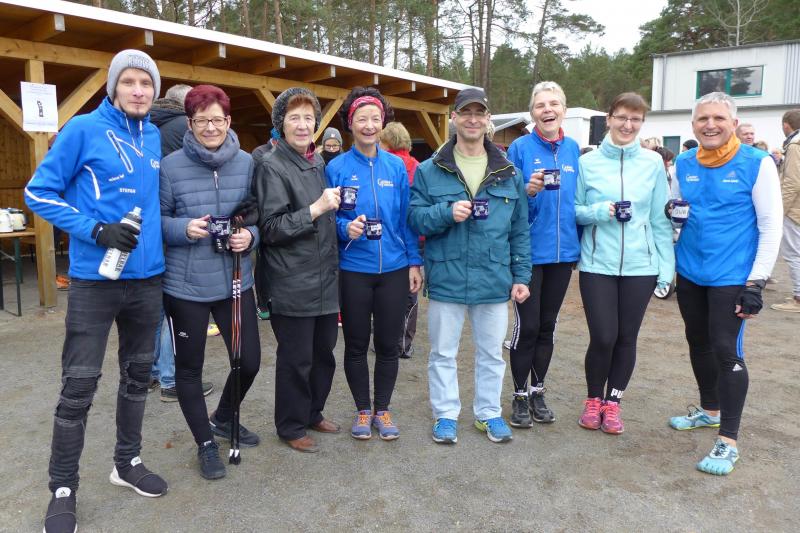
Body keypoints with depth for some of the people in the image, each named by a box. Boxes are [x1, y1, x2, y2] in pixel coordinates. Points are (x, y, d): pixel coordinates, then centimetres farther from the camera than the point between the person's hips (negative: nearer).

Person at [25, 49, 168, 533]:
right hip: (95, 279, -5)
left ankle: (129, 462, 34)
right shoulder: (84, 129, -7)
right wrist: (96, 230, -16)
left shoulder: (159, 137, 8)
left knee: (138, 375, 15)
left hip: (148, 277, 5)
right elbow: (39, 193, -6)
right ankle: (63, 489, 17)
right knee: (79, 387, -1)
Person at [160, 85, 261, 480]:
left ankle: (223, 419, 41)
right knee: (189, 367, 10)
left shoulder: (247, 163, 2)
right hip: (186, 285, -2)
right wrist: (183, 228, -20)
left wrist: (250, 235, -12)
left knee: (249, 361, 10)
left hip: (236, 281, 3)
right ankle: (205, 444, 33)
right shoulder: (170, 166, -7)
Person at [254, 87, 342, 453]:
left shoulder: (318, 162, 12)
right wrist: (315, 210, -22)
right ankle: (292, 427, 24)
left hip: (326, 281, 7)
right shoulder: (272, 166, -10)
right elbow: (271, 229, -16)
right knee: (296, 359, 5)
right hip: (293, 285, -7)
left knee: (324, 352, 17)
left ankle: (312, 413, 36)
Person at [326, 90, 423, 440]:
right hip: (353, 270, -1)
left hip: (393, 268, 2)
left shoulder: (396, 167, 3)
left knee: (388, 343, 11)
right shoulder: (336, 168, -3)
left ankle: (382, 410, 29)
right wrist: (346, 227, -22)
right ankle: (362, 410, 29)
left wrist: (414, 262, 3)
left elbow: (406, 218, 6)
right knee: (356, 344, 10)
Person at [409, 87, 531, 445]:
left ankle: (489, 412, 33)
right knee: (443, 352, 11)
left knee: (491, 352, 14)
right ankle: (445, 414, 28)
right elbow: (415, 218, -2)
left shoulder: (509, 173, 6)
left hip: (494, 279, 2)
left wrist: (521, 276, 4)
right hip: (446, 278, -1)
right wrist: (447, 213, -20)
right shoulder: (429, 170, 0)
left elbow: (519, 229, 8)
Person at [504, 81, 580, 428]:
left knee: (547, 325, 13)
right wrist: (529, 191, -26)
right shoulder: (521, 148, -6)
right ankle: (520, 395, 18)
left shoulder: (573, 149, 6)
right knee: (527, 326, 1)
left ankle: (538, 391, 28)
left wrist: (579, 243, 5)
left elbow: (579, 200, 12)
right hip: (529, 251, -4)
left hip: (562, 250, 4)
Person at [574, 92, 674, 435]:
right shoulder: (587, 163, 0)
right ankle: (594, 400, 23)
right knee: (603, 337, -3)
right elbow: (574, 211, 4)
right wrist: (598, 212, -16)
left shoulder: (653, 162, 2)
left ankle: (613, 403, 28)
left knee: (626, 338, 8)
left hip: (640, 265, 2)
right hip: (597, 264, -1)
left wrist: (666, 266, 2)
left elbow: (660, 218, 4)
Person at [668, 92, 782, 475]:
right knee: (698, 344, 17)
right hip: (690, 273, 6)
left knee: (726, 351, -6)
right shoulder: (684, 164, 5)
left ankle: (728, 442, 5)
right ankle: (709, 410, 38)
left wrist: (756, 282, -13)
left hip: (731, 277, -5)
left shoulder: (757, 163, -9)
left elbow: (771, 226, -9)